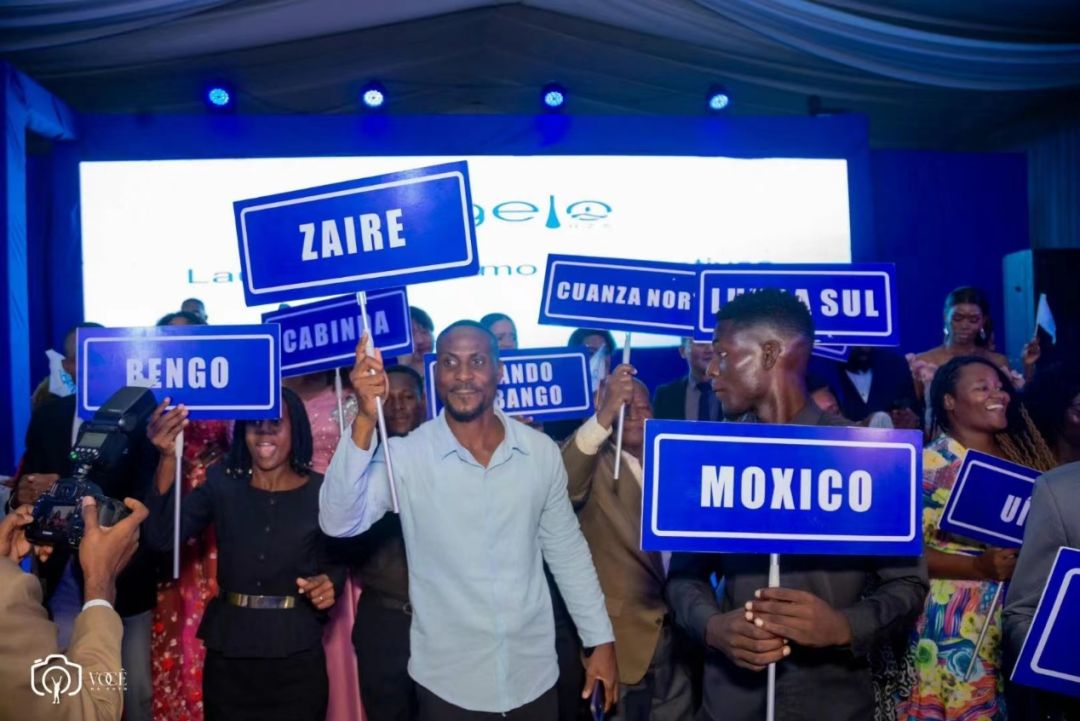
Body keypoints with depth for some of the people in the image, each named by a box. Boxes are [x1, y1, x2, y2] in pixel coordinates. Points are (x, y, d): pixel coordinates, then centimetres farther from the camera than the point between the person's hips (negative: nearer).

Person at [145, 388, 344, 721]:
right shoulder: (221, 483, 0)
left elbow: (336, 563, 5)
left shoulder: (322, 491, -4)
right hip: (228, 654, 2)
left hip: (297, 657, -1)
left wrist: (330, 583, -18)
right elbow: (161, 536, -12)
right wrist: (168, 457, -23)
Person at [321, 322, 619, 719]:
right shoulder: (405, 457, -13)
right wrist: (365, 420, -36)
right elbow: (339, 521, -26)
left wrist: (600, 639, 6)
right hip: (447, 679, -2)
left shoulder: (542, 451, -5)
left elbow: (567, 551, 5)